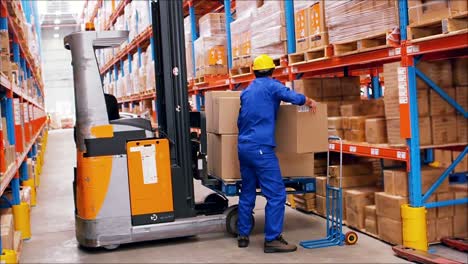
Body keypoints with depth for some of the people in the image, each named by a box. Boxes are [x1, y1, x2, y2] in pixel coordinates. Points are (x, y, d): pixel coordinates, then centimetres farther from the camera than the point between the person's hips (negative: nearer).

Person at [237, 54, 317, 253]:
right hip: (261, 148, -8)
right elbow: (294, 98, -16)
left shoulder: (246, 91, 19)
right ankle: (272, 239, -7)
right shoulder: (271, 85, -2)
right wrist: (310, 101, 3)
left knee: (247, 193, 14)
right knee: (276, 194, -5)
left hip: (243, 147, 8)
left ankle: (243, 235, 18)